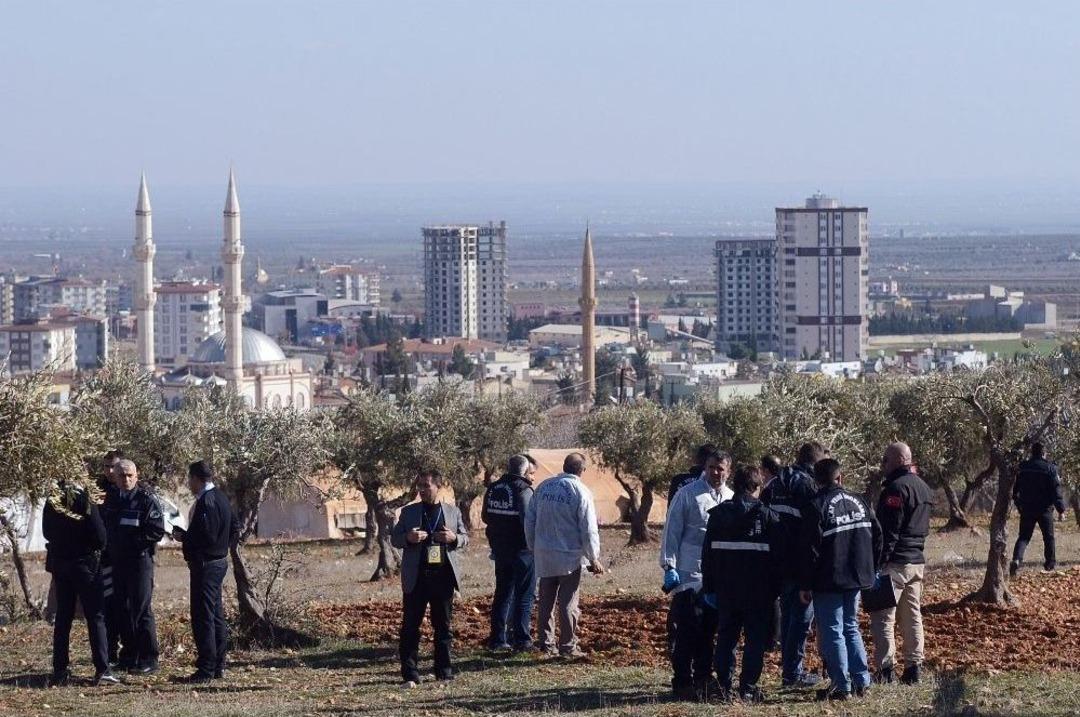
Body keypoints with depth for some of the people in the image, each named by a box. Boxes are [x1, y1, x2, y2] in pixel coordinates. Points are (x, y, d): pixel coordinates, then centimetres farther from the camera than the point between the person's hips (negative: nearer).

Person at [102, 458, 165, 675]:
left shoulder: (147, 499, -7)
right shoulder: (111, 499, 11)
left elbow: (157, 530, -11)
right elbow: (105, 527, 20)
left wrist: (134, 542, -12)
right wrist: (110, 547, 6)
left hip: (140, 559, -6)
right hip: (117, 561, 6)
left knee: (141, 610, -7)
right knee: (122, 609, 9)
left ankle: (148, 660, -4)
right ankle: (129, 655, 17)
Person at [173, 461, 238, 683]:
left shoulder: (206, 502, -18)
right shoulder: (221, 498, 12)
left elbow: (206, 536, -24)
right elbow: (234, 530, 18)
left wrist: (183, 536, -11)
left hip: (205, 565, -10)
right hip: (219, 562, 10)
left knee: (202, 617, -7)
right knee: (216, 615, 15)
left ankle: (206, 670, -7)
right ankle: (218, 666, 21)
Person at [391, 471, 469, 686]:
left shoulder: (453, 512, 9)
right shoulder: (408, 512, 7)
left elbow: (465, 538, 14)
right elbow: (394, 539, 8)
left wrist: (454, 538, -9)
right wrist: (408, 538, -14)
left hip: (443, 575, 1)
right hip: (416, 577, -1)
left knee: (444, 626, 8)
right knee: (410, 626, -3)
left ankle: (444, 671, 17)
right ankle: (410, 675, 0)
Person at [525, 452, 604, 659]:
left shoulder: (544, 487, 5)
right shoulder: (581, 492, -11)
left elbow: (529, 520, 10)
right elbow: (589, 529, -11)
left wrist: (533, 548, 21)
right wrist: (594, 559, -3)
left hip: (544, 556, 5)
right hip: (569, 556, -5)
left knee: (546, 602, 12)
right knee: (568, 603, 1)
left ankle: (546, 643, 15)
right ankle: (568, 646, 3)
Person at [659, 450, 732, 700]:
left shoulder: (731, 498, 12)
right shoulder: (688, 494, -4)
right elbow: (672, 531, -4)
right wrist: (669, 567, -9)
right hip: (689, 575, -5)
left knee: (708, 632, 9)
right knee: (687, 632, -6)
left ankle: (702, 681, 16)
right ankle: (682, 683, -2)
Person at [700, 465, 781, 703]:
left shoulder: (718, 514, 4)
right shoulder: (768, 516, -5)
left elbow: (708, 554, 7)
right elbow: (777, 556, -4)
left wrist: (709, 587, 12)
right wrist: (776, 589, 3)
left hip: (726, 591, 3)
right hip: (759, 592, -3)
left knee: (726, 639, 11)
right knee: (755, 640, 2)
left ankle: (724, 687, 7)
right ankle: (748, 688, -3)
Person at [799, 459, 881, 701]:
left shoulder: (817, 507, -11)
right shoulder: (857, 502, 8)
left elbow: (810, 549, -14)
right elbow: (877, 535, 12)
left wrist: (805, 585, -9)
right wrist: (869, 568, 21)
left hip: (829, 581, -6)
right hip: (856, 578, 6)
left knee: (832, 632, -1)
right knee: (851, 628, 17)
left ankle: (841, 686, -2)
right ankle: (862, 681, 15)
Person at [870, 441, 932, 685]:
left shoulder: (897, 487, -14)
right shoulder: (923, 487, 16)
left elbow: (889, 530, -19)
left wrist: (878, 562, -19)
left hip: (895, 562, -9)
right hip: (917, 561, 9)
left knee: (883, 617, -6)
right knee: (913, 617, 13)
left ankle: (885, 668, -10)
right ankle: (913, 667, 14)